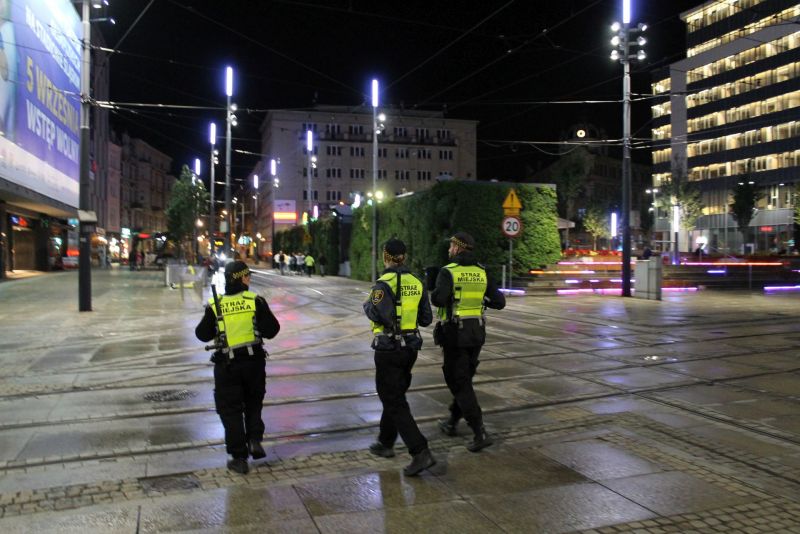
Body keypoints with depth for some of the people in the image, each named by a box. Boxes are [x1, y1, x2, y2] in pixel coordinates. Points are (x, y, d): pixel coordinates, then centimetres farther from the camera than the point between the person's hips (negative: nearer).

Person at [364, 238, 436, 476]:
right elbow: (426, 319, 6)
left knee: (395, 402, -2)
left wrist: (367, 305, -5)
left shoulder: (385, 282, -14)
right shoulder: (417, 282, 4)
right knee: (394, 395, 22)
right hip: (410, 347, 7)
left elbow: (377, 314, -26)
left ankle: (421, 452, -10)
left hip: (388, 348, -7)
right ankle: (386, 443, 34)